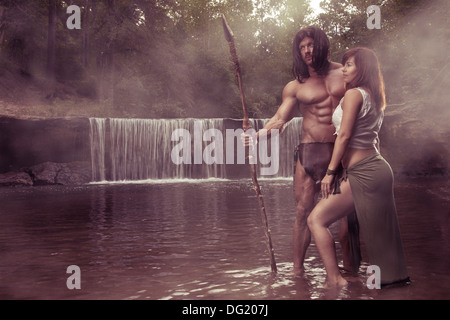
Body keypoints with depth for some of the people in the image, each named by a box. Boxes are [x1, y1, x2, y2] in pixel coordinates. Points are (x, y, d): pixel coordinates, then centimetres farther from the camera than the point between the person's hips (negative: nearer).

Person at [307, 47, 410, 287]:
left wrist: (330, 172, -12)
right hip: (377, 168, 10)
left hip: (362, 174, -10)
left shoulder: (354, 94, -9)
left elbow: (344, 135, -14)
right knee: (380, 231, 16)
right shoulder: (372, 97, 18)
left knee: (316, 220, -9)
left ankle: (335, 280, -11)